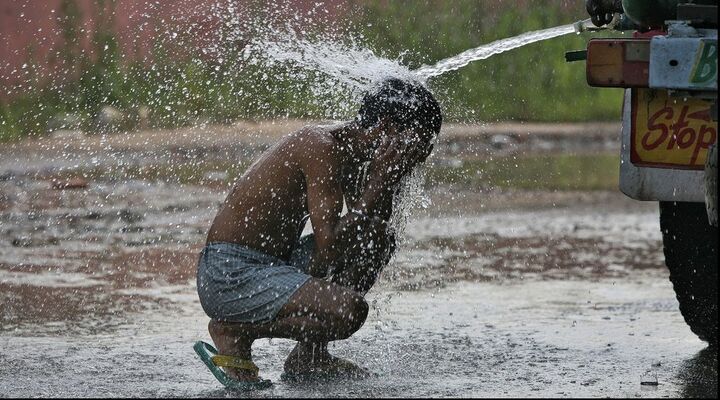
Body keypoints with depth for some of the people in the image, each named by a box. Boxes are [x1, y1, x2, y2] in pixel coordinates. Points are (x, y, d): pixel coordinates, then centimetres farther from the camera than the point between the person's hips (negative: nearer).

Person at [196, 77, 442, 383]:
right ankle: (234, 330, -7)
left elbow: (375, 223, 20)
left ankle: (309, 357, 14)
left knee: (381, 239, 14)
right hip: (229, 276, -10)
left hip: (270, 265, 10)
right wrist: (380, 181, -20)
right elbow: (329, 247, -25)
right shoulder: (323, 148, -19)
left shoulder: (349, 151, 11)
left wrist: (392, 179, 4)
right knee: (350, 309, -29)